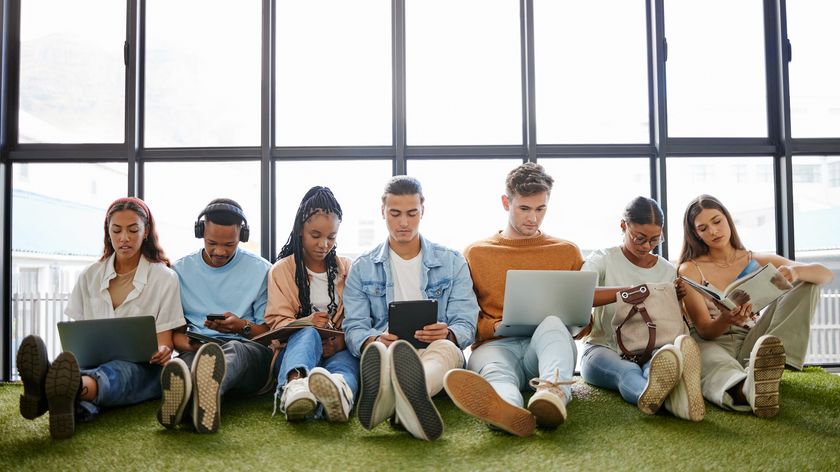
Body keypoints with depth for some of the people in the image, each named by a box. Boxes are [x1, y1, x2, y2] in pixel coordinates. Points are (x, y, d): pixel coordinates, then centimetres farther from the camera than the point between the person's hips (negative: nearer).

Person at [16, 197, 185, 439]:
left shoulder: (164, 277, 4)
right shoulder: (90, 276, 14)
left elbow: (165, 340, 2)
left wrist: (163, 352, -23)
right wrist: (74, 354, -10)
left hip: (142, 367, -2)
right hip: (94, 363, 3)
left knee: (118, 371, -39)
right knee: (74, 369, -36)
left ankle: (75, 388, -73)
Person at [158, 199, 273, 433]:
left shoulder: (260, 270, 10)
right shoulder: (180, 270, 15)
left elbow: (269, 331, 11)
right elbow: (172, 329, 16)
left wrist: (242, 326, -11)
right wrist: (186, 343, -8)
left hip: (246, 347, -1)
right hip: (196, 349, 2)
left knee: (233, 350, -39)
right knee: (188, 358, -37)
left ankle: (208, 387, -73)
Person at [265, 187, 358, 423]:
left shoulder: (347, 268, 16)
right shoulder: (281, 270, 12)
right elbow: (277, 321, 1)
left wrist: (343, 339, -19)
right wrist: (306, 323, -22)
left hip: (338, 350, 1)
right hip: (294, 345, -1)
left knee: (347, 360, -36)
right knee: (308, 334, -37)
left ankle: (341, 390, -73)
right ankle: (294, 384, -69)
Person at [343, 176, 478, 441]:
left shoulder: (452, 262, 14)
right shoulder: (362, 268, 15)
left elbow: (466, 324, 6)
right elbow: (354, 328, 6)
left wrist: (448, 334, -20)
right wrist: (373, 340, -20)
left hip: (437, 350, 0)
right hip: (385, 350, 1)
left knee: (446, 347, -38)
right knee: (378, 350, -37)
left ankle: (406, 396, -73)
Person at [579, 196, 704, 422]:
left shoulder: (668, 271, 15)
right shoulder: (603, 259, 4)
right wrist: (628, 290, -29)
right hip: (603, 348, -2)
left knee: (657, 365, -36)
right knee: (628, 371, -39)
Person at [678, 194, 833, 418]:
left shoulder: (758, 262, 13)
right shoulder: (690, 270, 4)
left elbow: (826, 274, 2)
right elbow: (704, 330, -7)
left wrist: (795, 271, -22)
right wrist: (726, 320, -31)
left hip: (751, 346, 4)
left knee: (806, 284, -10)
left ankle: (766, 362, -33)